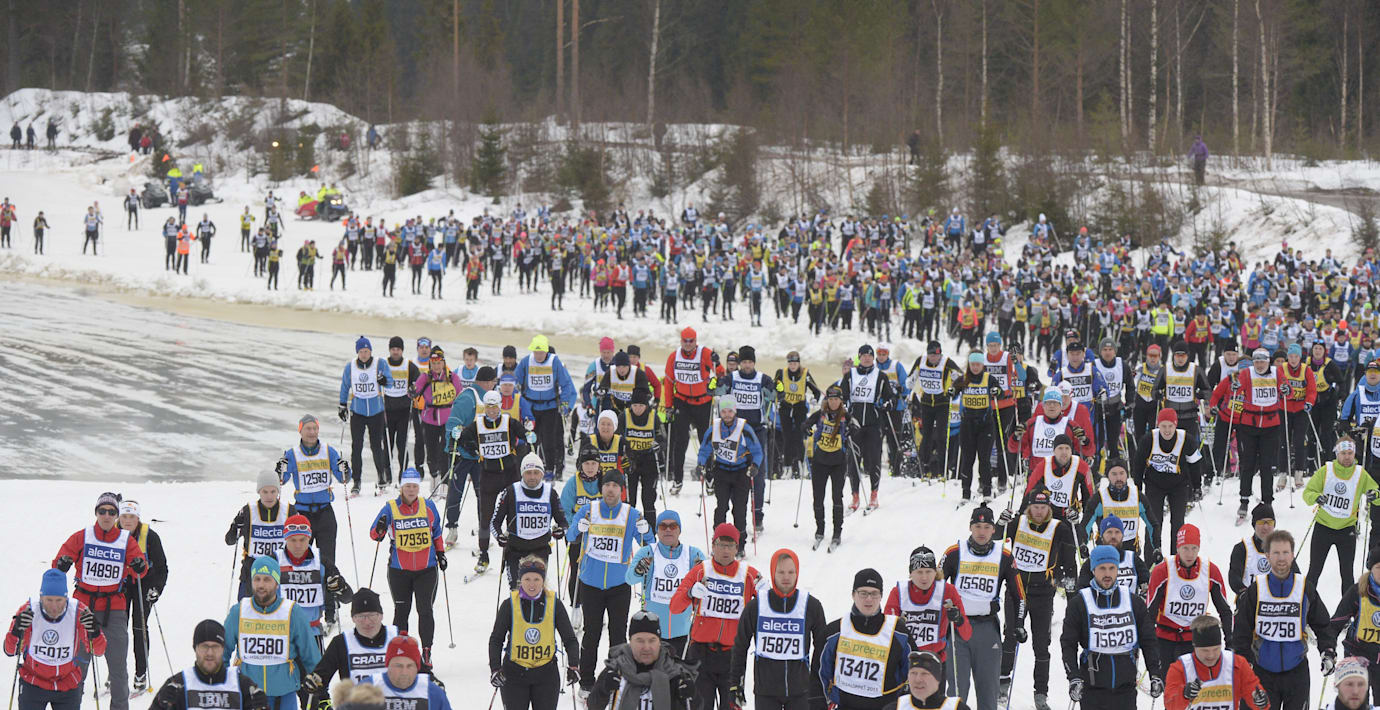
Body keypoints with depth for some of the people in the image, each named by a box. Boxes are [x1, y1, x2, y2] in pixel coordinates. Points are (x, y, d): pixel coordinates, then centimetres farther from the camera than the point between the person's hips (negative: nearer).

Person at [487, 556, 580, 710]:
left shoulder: (554, 604, -3)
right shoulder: (510, 605, -5)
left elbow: (569, 639, 1)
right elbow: (496, 640, 1)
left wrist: (573, 666, -14)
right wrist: (495, 668, -12)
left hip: (546, 675, 0)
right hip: (514, 673, 0)